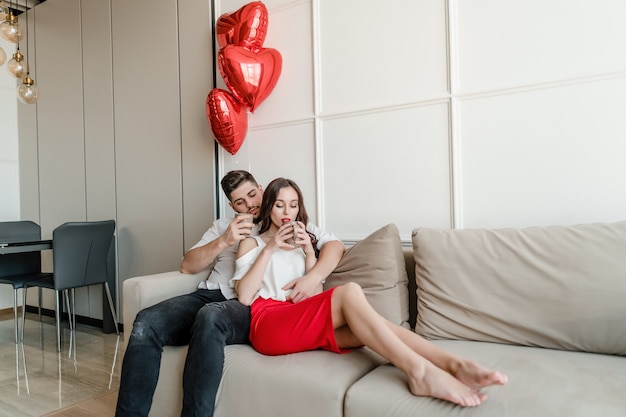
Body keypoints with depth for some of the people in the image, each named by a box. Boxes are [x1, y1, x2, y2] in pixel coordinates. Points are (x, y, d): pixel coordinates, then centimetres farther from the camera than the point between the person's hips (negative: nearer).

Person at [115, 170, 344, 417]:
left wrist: (313, 277, -16)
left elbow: (335, 245, 3)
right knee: (146, 322, -24)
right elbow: (187, 266, 15)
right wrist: (223, 242, -2)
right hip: (209, 296, 4)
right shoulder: (222, 225, 25)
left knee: (210, 317, -38)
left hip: (251, 307, -4)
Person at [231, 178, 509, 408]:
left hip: (306, 323, 5)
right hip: (269, 325, -4)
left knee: (365, 328, -29)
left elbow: (313, 293, 13)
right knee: (349, 292, -31)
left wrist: (309, 253, -1)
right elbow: (244, 296, -4)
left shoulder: (300, 241, 25)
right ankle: (420, 372, -43)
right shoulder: (252, 243, 13)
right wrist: (270, 249, -10)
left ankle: (455, 365, -44)